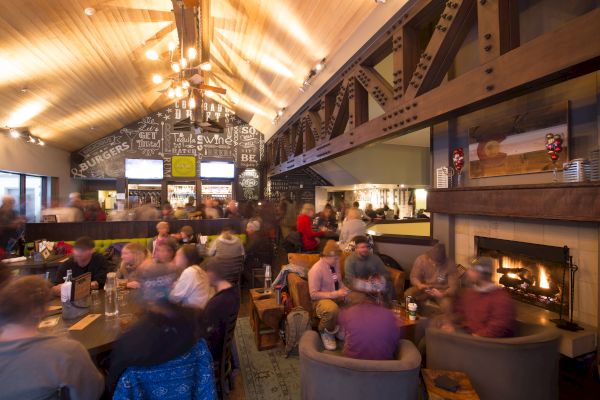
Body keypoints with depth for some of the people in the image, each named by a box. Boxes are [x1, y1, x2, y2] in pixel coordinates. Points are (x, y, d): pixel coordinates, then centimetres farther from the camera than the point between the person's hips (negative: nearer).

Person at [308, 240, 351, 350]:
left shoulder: (335, 263, 1)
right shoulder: (316, 270, -20)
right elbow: (313, 294, -20)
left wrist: (344, 289, -7)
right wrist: (335, 294, -26)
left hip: (337, 296, 7)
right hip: (322, 299, -6)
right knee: (332, 309, -39)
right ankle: (325, 332, -5)